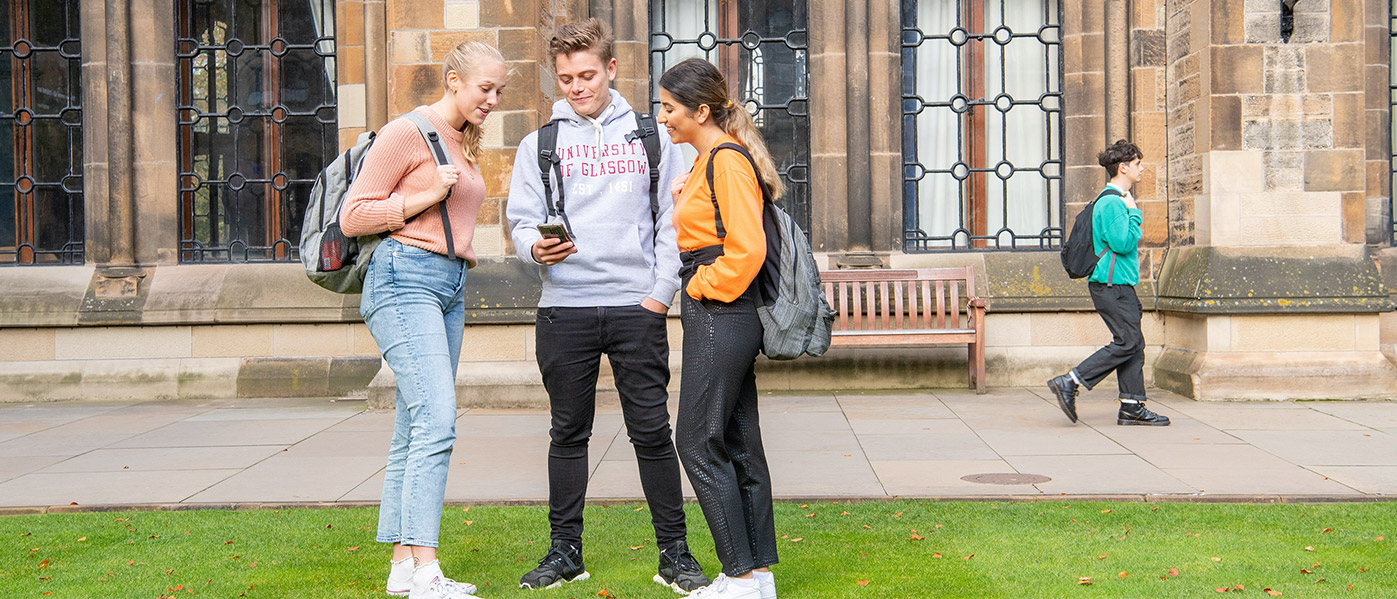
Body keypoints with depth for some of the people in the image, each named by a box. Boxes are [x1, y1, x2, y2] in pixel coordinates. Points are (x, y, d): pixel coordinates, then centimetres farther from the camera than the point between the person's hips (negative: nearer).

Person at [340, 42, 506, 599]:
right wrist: (426, 196, -13)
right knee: (436, 419, -19)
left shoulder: (466, 144, 20)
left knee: (415, 429, 7)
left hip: (450, 286, 9)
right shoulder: (406, 133, -5)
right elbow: (353, 217, -7)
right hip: (404, 280, -8)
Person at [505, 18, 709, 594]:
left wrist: (661, 292, -4)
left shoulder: (652, 138, 10)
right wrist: (536, 247, -17)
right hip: (564, 309, 1)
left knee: (652, 432, 1)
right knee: (568, 433, 8)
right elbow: (521, 220, 6)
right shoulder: (539, 145, 11)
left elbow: (672, 221, 6)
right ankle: (565, 551, 18)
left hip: (637, 307, -1)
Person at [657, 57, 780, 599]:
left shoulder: (727, 162, -15)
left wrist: (703, 286, -11)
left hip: (719, 319, -11)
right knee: (738, 445, 11)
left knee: (699, 444, -6)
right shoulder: (708, 160, 17)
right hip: (721, 319, 11)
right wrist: (683, 204, 9)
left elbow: (746, 249, -22)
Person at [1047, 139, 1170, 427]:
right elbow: (1123, 243, -22)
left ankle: (1132, 408, 9)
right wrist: (1134, 214, -11)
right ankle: (1069, 382, -10)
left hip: (1119, 284, 11)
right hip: (1112, 284, -11)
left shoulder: (1118, 199, 19)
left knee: (1134, 343, 7)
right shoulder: (1112, 202, -15)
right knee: (1128, 342, -11)